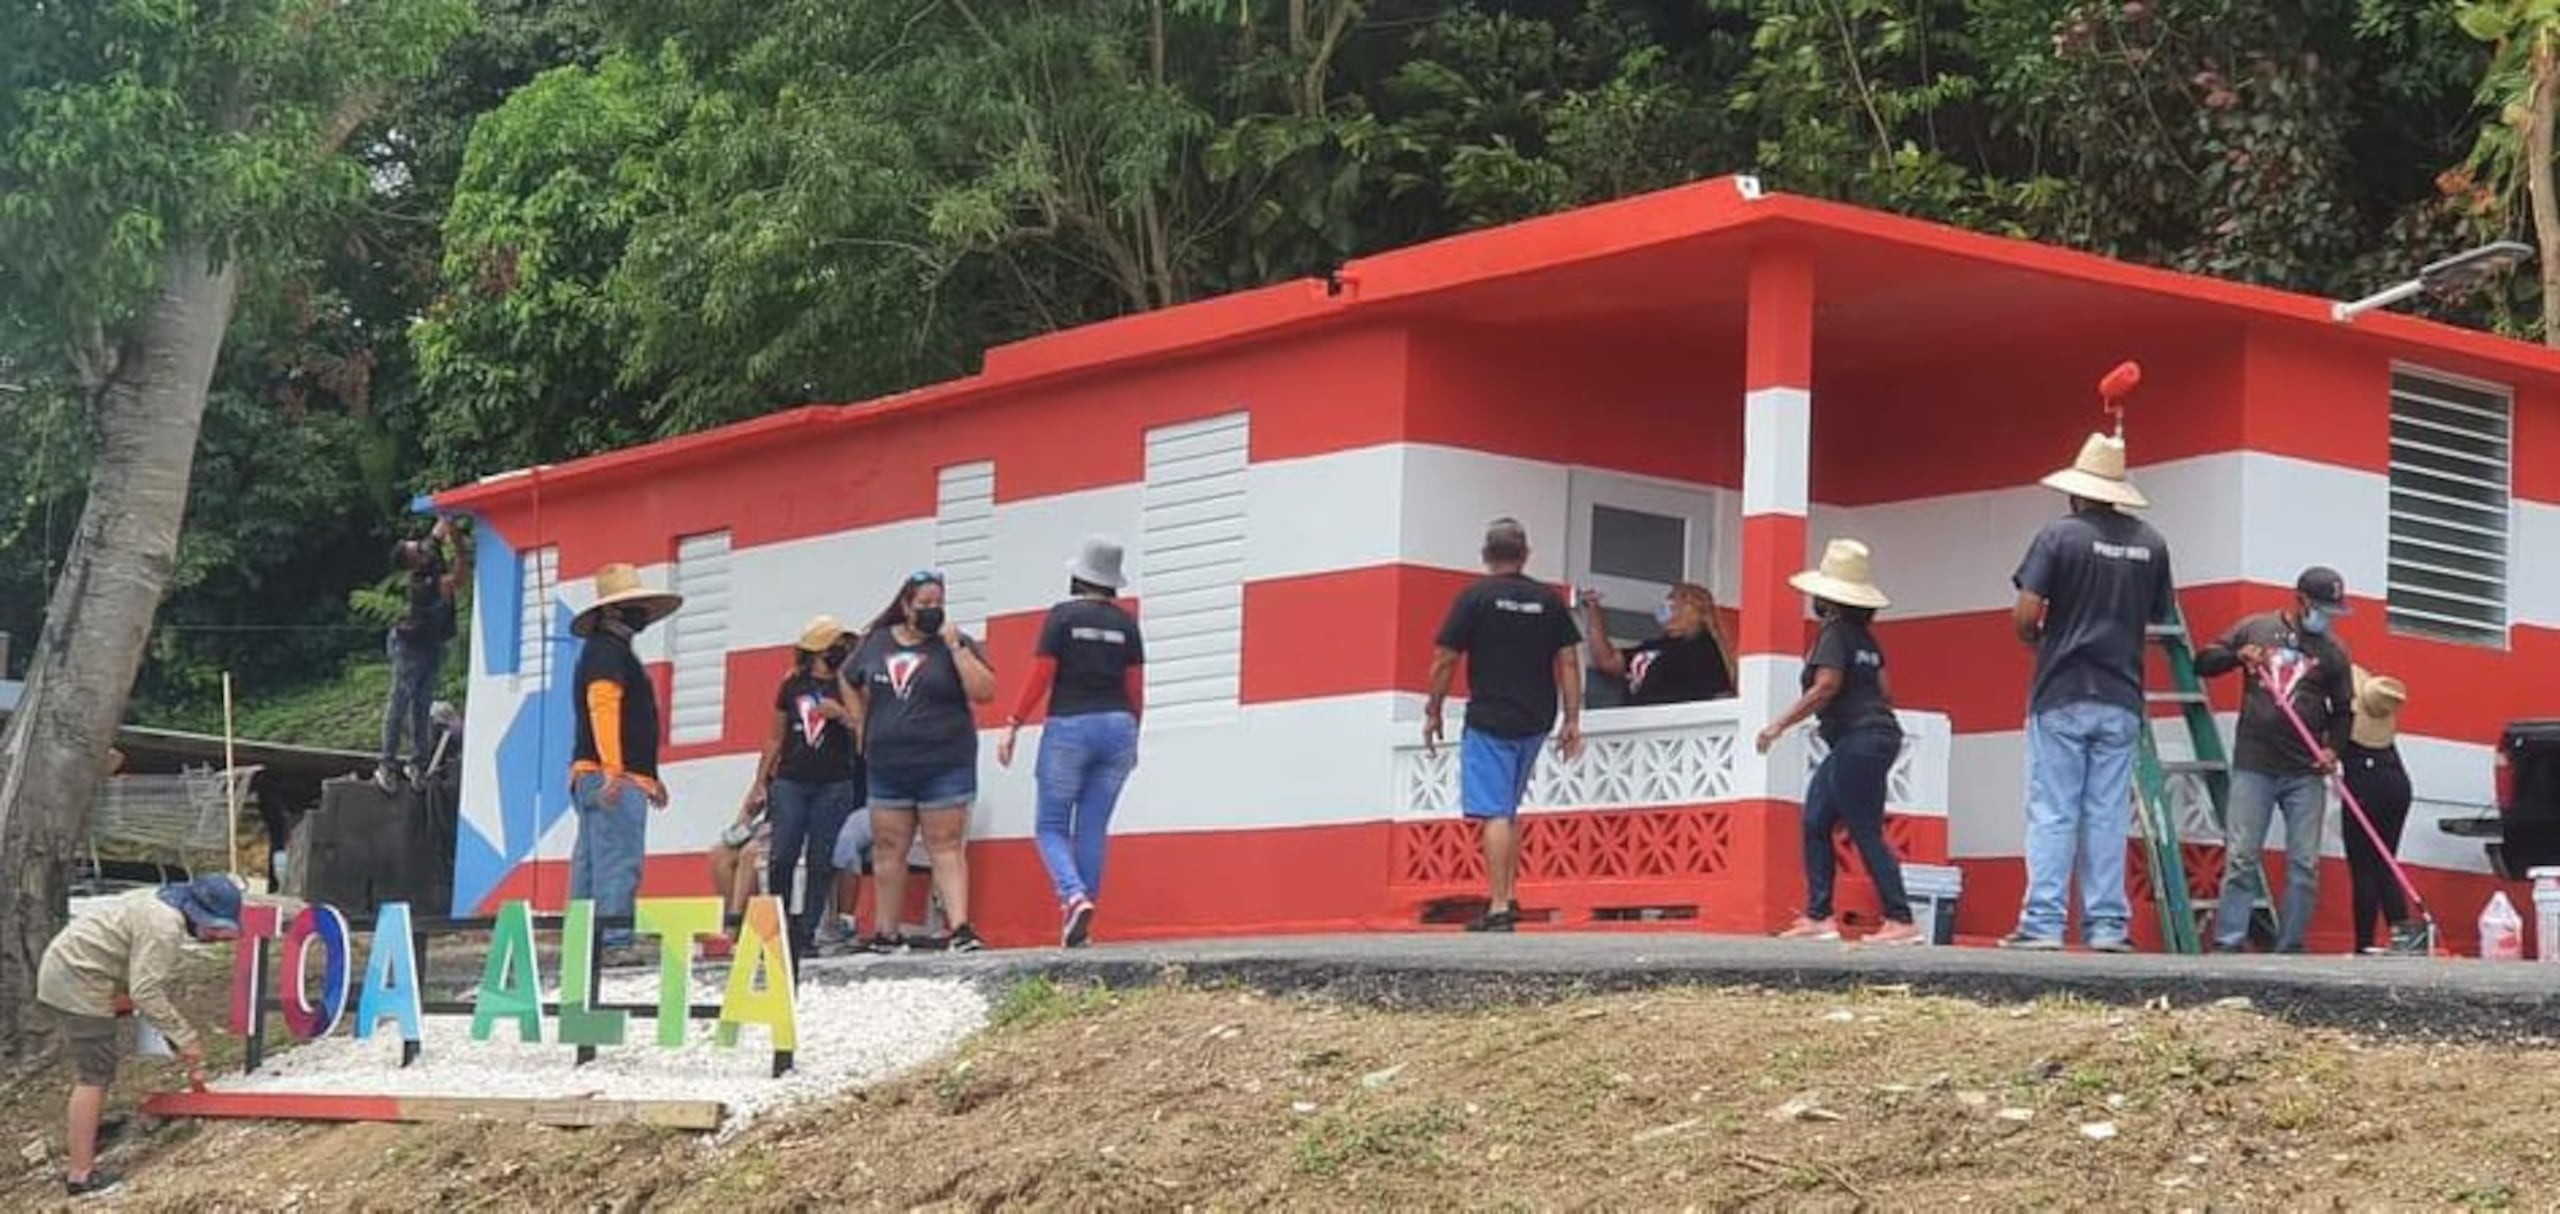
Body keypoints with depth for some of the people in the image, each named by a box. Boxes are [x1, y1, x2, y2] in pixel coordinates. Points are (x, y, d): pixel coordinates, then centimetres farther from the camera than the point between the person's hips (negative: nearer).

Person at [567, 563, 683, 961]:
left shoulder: (616, 651, 26)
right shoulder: (606, 650, -8)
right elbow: (602, 705, -20)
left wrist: (649, 777, 32)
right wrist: (613, 768, -29)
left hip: (603, 778, 11)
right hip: (612, 777, -11)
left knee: (591, 863, 10)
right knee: (619, 861, -15)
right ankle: (613, 943, -20)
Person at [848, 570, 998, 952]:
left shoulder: (956, 644, -2)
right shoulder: (877, 642, 8)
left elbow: (984, 692, -13)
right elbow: (851, 684, 24)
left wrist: (954, 646, -16)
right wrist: (861, 727, 14)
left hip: (945, 766, -4)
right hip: (887, 767, 4)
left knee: (946, 848, -7)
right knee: (888, 849, 8)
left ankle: (960, 929, -14)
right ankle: (885, 934, 16)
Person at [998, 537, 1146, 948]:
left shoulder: (1062, 616, -4)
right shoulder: (1125, 623, 7)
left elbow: (1041, 678, -7)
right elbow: (1136, 686, 7)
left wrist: (1013, 727, -2)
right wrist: (1132, 736, 19)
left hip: (1069, 727, -4)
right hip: (1117, 727, 4)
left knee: (1051, 825, 6)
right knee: (1093, 829, 8)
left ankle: (1074, 896, -20)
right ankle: (1080, 928, 7)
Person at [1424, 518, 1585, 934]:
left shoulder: (1475, 597, -4)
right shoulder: (1550, 600, 7)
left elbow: (1445, 661, -4)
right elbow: (1568, 662, 5)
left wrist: (1432, 712, 7)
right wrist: (1572, 721, 7)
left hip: (1489, 720, -5)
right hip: (1535, 722, 5)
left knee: (1494, 813, -7)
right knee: (1509, 810, 21)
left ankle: (1499, 908, -13)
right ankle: (1509, 896, 19)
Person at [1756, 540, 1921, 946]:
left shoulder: (1835, 631, -10)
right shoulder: (1864, 635, 15)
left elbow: (1826, 685, -21)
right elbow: (1885, 690, 15)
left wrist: (1780, 725, -18)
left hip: (1858, 741, -10)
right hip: (1878, 733, 10)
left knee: (1866, 833, -8)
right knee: (1815, 823, 10)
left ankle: (1901, 921, -9)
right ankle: (1817, 916, 9)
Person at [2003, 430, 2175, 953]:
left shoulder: (2059, 536, -7)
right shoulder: (2150, 543, 5)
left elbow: (2025, 615, -12)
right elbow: (2163, 618, 10)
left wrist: (2036, 637, 9)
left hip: (2062, 696, -3)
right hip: (2122, 699, 3)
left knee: (2052, 814, -1)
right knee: (2109, 816, 6)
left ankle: (2043, 923, -4)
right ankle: (2107, 925, 5)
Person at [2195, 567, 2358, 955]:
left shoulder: (2333, 651, 9)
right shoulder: (2255, 629, 6)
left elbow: (2343, 711, 14)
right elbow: (2202, 662, 10)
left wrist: (2333, 748, -4)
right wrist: (2237, 656, -9)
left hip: (2306, 773, 2)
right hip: (2253, 767, -2)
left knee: (2305, 865, -1)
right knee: (2240, 858, -5)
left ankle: (2290, 949, 5)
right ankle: (2229, 944, -4)